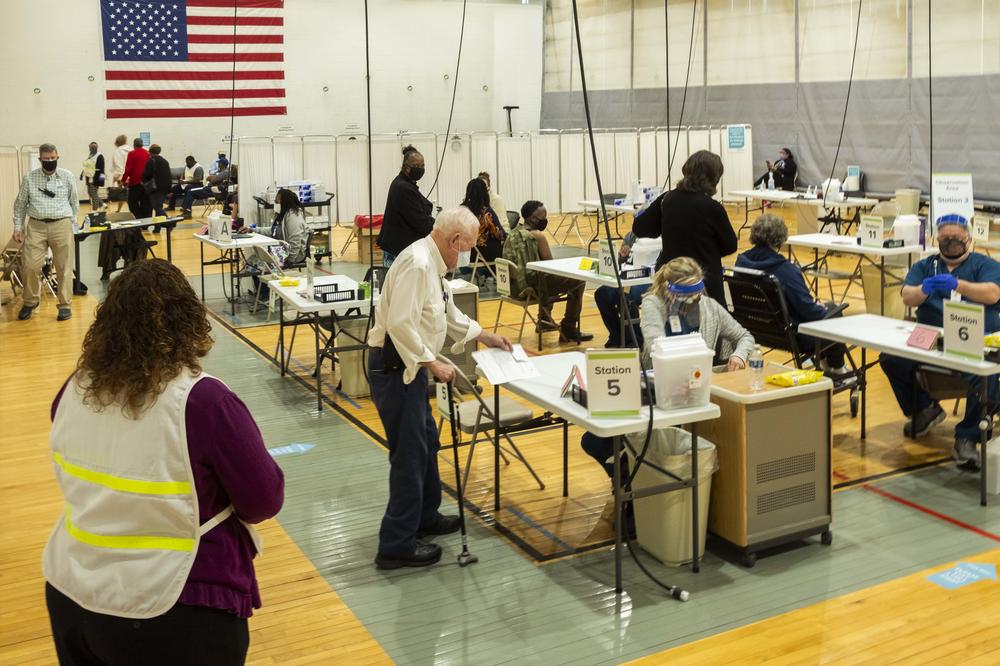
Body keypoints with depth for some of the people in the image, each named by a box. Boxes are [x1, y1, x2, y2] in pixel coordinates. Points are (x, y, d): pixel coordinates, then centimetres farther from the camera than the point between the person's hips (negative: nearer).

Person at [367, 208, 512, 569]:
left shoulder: (433, 264, 11)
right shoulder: (416, 263, -21)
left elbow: (448, 313, 26)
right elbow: (400, 324, -28)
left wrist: (485, 336, 28)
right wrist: (431, 363, -23)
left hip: (410, 365, 11)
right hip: (395, 367, -11)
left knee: (426, 441, 21)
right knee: (410, 453, -5)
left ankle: (425, 516, 38)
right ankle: (396, 545, 3)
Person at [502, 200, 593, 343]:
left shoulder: (513, 233, 9)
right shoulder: (537, 235, -15)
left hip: (514, 286, 9)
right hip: (531, 287, -9)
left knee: (548, 277, 38)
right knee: (578, 281, 2)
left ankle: (544, 321, 48)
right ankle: (568, 331, 6)